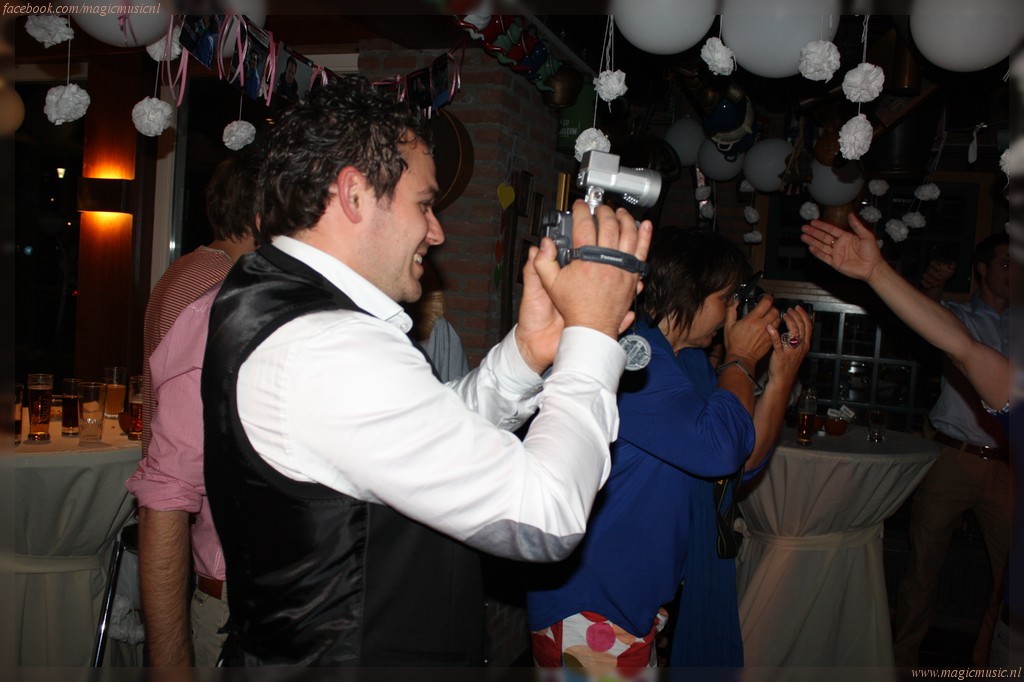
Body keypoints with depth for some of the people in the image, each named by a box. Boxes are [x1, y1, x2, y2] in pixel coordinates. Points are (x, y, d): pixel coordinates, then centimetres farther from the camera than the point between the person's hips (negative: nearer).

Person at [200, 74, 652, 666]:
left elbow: (430, 441, 5)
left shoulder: (268, 296, 1)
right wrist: (591, 334, -17)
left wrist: (527, 352, -7)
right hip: (349, 657, -9)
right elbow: (543, 516, -27)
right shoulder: (329, 352, -29)